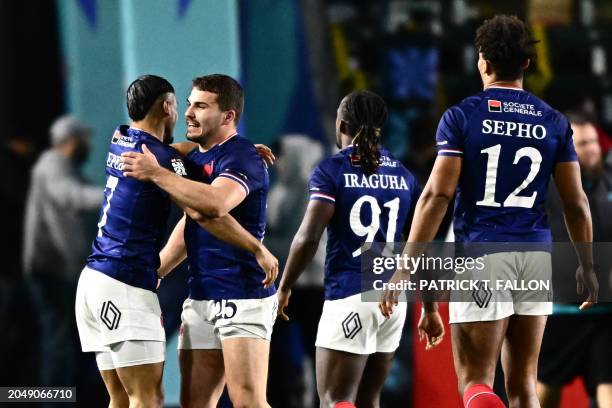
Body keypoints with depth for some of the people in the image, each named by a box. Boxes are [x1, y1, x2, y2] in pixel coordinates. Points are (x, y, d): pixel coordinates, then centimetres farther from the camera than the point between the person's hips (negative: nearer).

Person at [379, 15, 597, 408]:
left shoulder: (461, 117, -3)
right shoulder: (554, 122, 7)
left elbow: (438, 195, -9)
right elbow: (576, 202, 7)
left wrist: (405, 265, -7)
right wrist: (587, 265, 18)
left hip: (482, 255, -4)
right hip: (537, 256, 4)